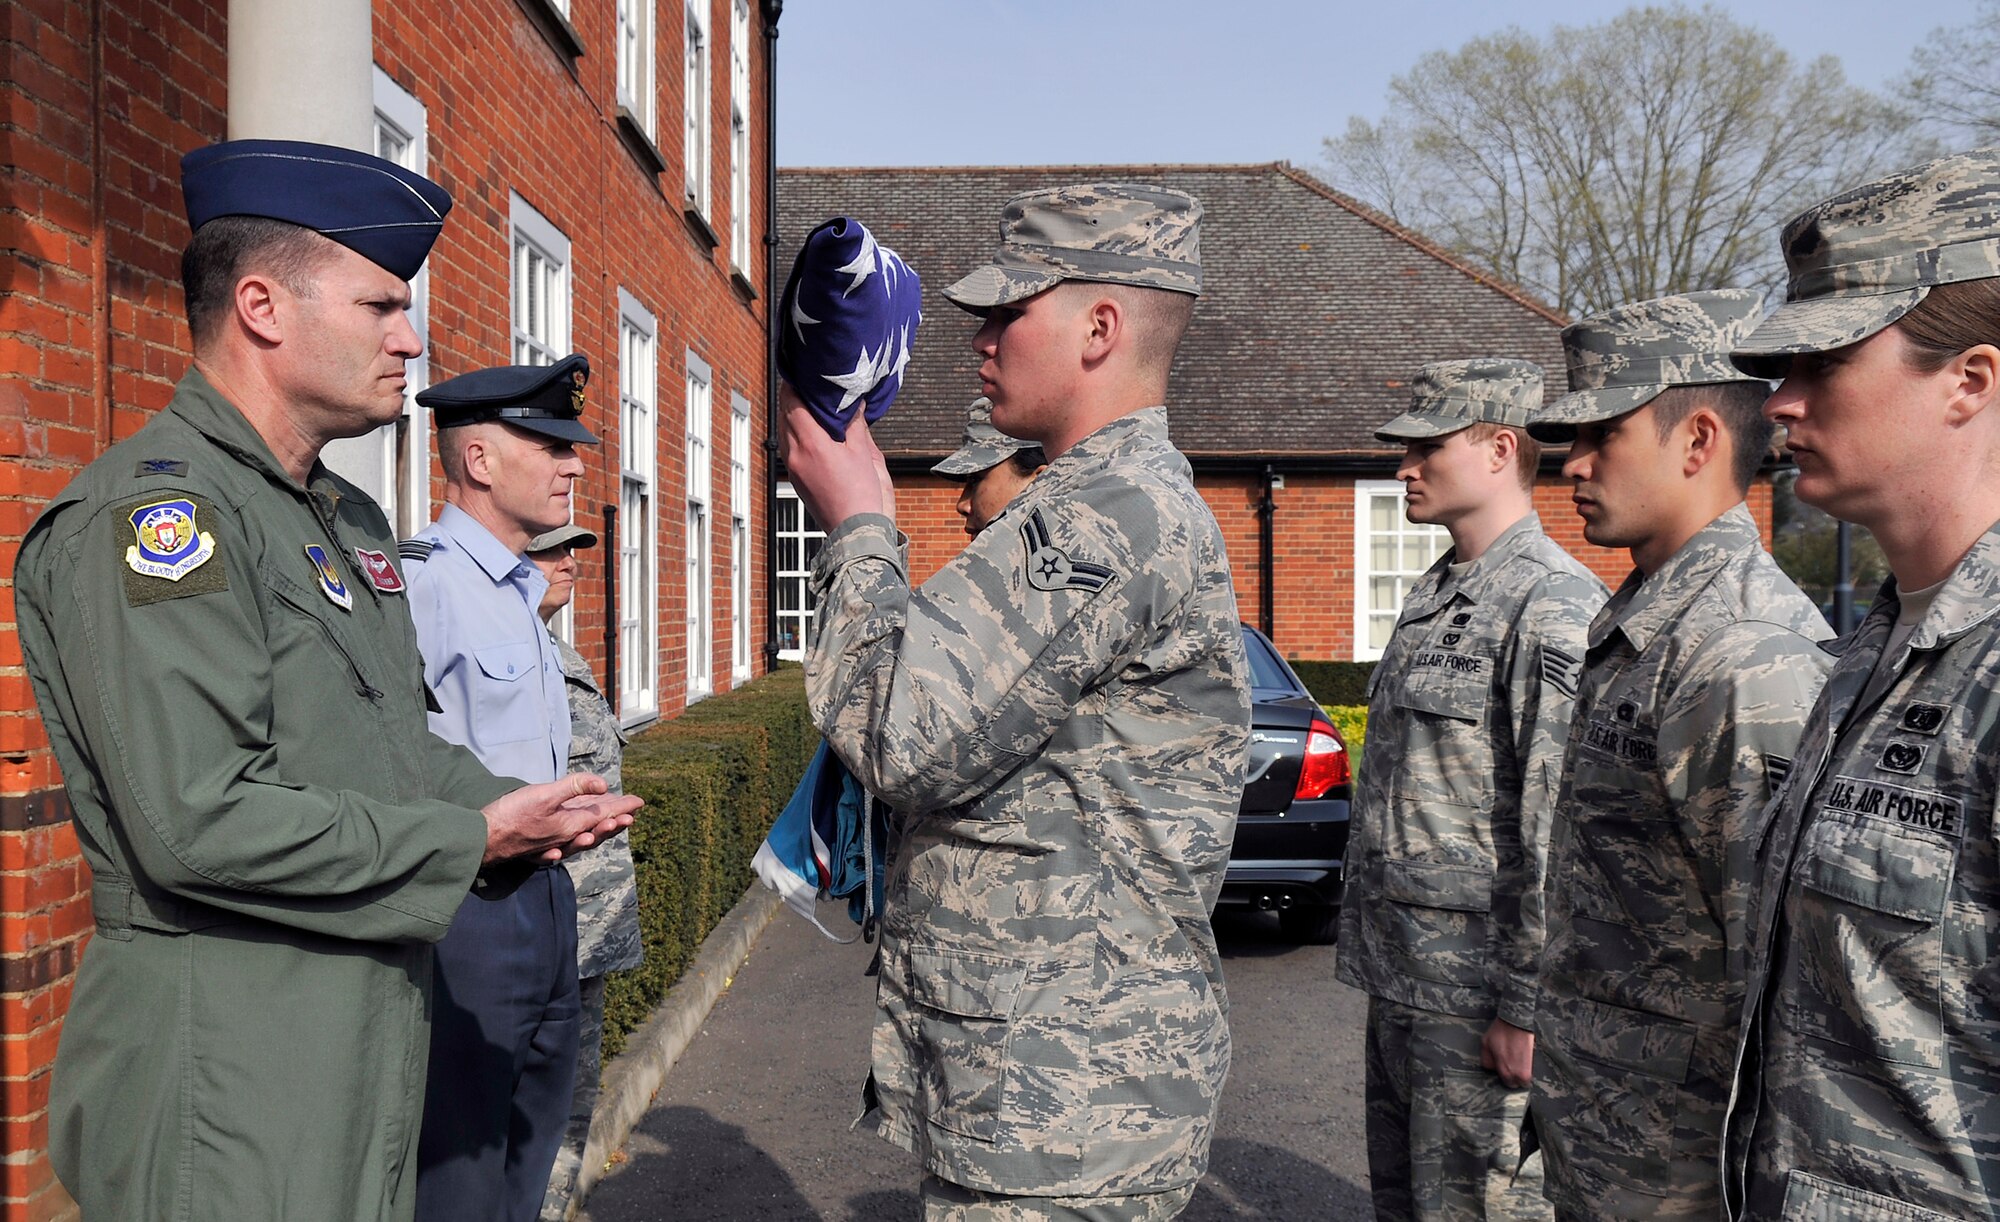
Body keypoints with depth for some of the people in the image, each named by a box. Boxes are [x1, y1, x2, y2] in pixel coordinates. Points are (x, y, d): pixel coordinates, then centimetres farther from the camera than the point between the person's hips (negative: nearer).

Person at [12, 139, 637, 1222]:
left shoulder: (352, 519, 14)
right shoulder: (152, 509, -17)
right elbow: (198, 821, -26)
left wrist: (513, 806, 2)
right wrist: (471, 841, -17)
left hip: (367, 1040, 9)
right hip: (226, 1073, -9)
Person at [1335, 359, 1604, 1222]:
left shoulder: (1554, 605, -15)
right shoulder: (1431, 596, 16)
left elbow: (1563, 829, -21)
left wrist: (1526, 1008, -21)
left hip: (1476, 989, -9)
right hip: (1399, 978, 9)